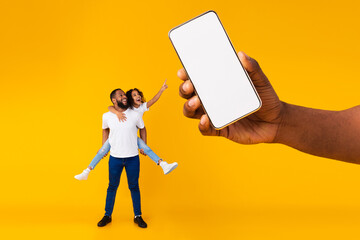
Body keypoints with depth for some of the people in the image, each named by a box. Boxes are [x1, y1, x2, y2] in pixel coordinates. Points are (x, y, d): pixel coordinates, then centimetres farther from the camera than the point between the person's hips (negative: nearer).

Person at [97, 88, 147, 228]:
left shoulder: (135, 115, -7)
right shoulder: (107, 116, -4)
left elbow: (142, 129, 10)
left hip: (133, 158, 0)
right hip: (115, 158, 0)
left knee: (134, 186, 10)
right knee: (112, 186, 12)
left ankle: (138, 216, 22)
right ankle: (107, 216, 26)